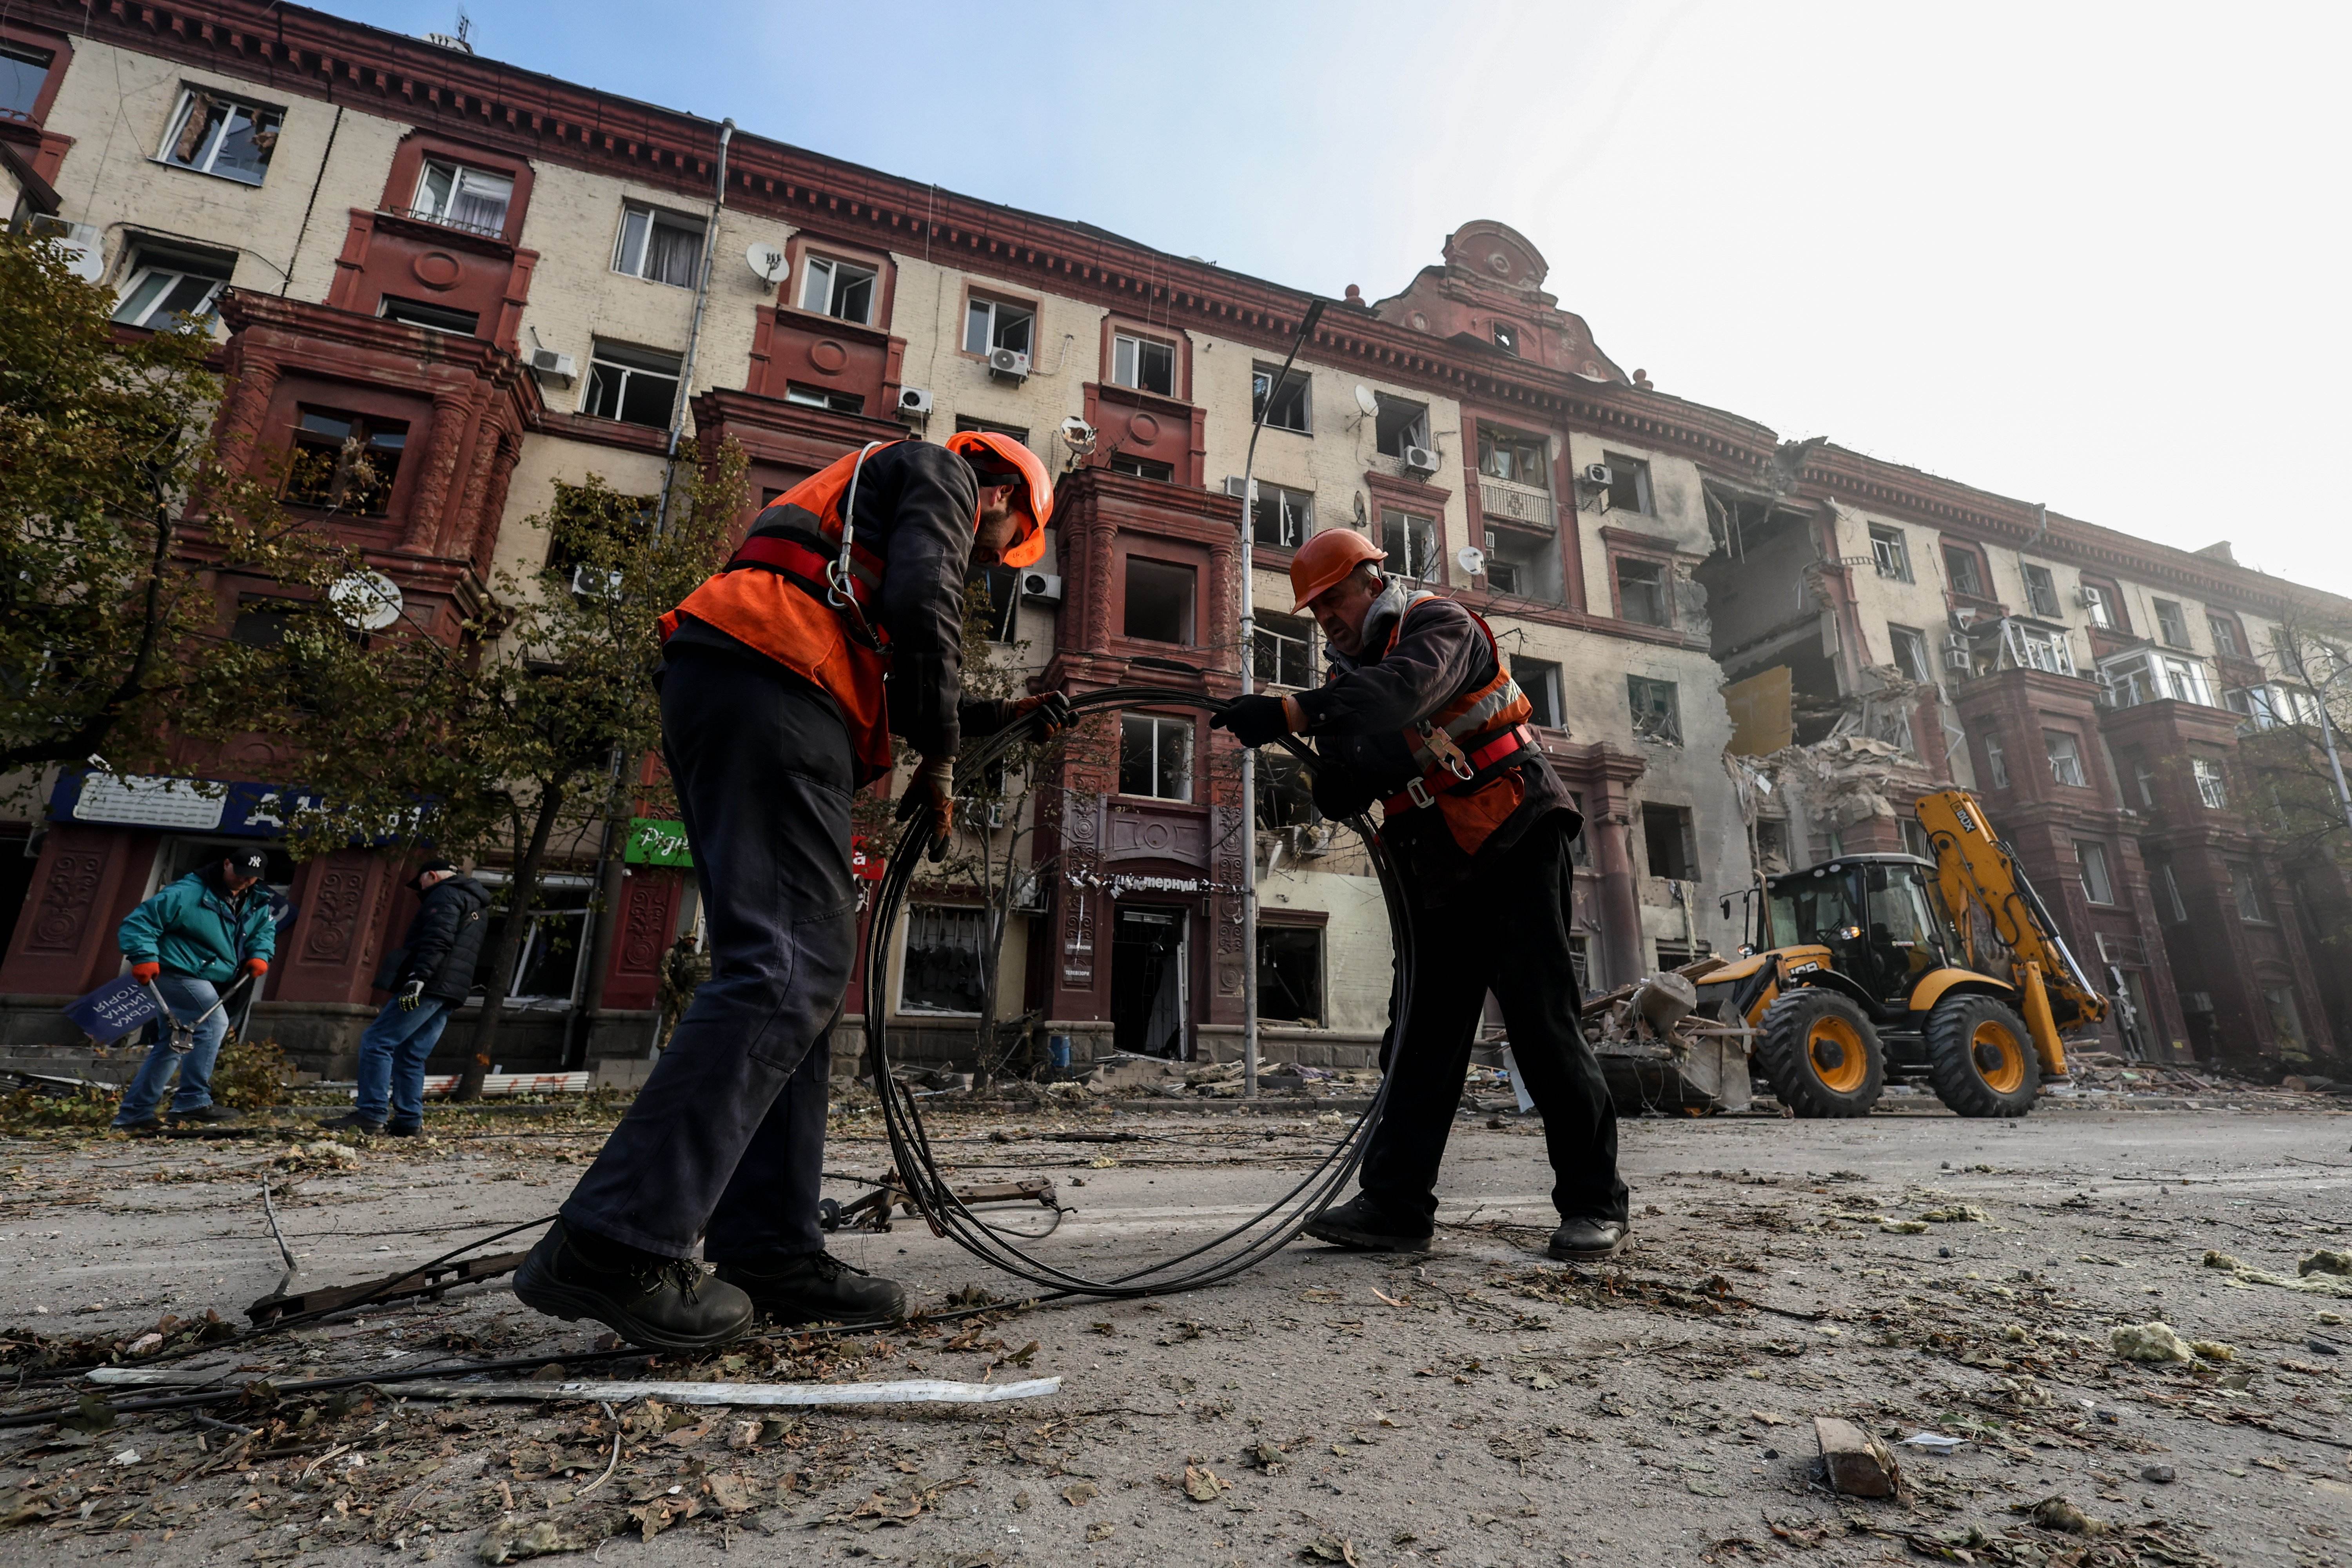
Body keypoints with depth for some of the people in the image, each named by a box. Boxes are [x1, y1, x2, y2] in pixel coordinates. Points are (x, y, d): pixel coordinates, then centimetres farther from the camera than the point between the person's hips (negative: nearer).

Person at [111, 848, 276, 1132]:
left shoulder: (256, 904, 6)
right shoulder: (189, 893, -16)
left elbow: (266, 930, 17)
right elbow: (139, 921, -15)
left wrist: (259, 956, -2)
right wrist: (144, 958, -26)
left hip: (204, 980, 9)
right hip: (177, 973, -9)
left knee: (170, 1046, 14)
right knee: (215, 1023, -21)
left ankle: (133, 1113, 24)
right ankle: (192, 1101, -16)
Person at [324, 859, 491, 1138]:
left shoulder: (445, 894, -2)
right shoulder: (478, 905, 27)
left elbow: (438, 939, -19)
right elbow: (475, 956, 25)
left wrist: (419, 977, -25)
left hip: (430, 986, -9)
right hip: (450, 995, 9)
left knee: (376, 1042, -6)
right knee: (411, 1057, 11)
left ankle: (371, 1115, -9)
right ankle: (409, 1122, 8)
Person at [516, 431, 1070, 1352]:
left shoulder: (873, 494, 40)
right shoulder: (941, 472, 12)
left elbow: (890, 690, 34)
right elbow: (923, 605, -9)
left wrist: (1005, 716, 34)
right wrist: (940, 766, -2)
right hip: (770, 686, -10)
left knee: (804, 971, 3)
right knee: (787, 968, -17)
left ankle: (772, 1253, 4)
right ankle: (617, 1242, -19)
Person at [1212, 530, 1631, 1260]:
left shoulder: (1440, 624, -5)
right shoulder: (1353, 674, 15)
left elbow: (1404, 688, -31)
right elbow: (1348, 789, 4)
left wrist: (1291, 713, -41)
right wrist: (1325, 786, -21)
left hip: (1515, 846, -7)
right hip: (1441, 874, 7)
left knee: (1543, 1022, -7)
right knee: (1424, 1033, 3)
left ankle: (1594, 1204, 6)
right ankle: (1395, 1204, 5)